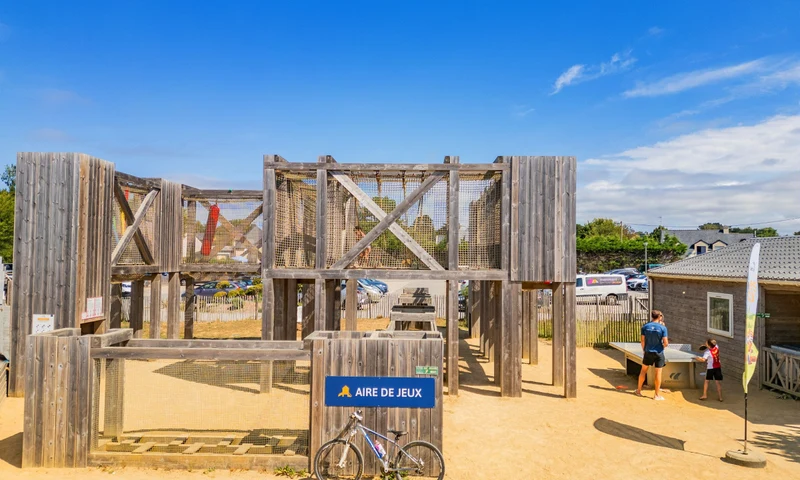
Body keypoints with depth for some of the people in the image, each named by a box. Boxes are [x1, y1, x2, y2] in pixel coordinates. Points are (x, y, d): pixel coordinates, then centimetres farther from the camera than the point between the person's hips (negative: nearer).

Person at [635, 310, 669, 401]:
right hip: (659, 353, -2)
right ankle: (657, 395, 12)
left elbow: (643, 341, -1)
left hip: (648, 352, 2)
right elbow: (666, 343, -12)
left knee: (643, 370, 16)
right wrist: (663, 346, 10)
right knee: (658, 373, 5)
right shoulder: (663, 327, -10)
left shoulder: (645, 326, -3)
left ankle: (638, 390, 24)